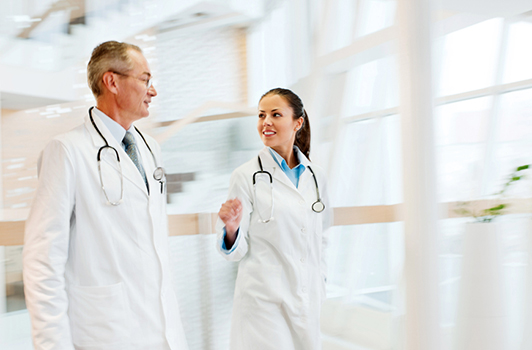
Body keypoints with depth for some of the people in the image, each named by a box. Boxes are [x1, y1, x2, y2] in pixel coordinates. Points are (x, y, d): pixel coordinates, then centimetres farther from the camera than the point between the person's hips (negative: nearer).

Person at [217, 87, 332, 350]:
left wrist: (320, 283, 12)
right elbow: (236, 251, -6)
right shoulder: (246, 176, -6)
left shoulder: (315, 175, 7)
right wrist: (231, 228, -25)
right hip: (264, 302, -4)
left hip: (308, 300, 4)